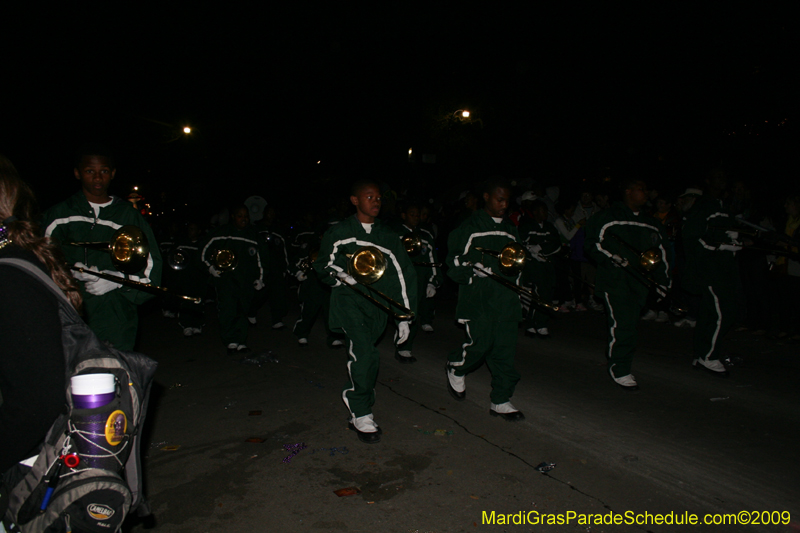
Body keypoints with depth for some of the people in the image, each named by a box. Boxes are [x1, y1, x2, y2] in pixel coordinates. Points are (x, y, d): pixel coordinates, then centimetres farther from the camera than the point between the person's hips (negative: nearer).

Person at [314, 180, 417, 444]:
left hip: (377, 304, 4)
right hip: (349, 301, -3)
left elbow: (404, 274, 11)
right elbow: (322, 265, 12)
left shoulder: (388, 236, 10)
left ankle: (353, 398, 33)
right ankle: (361, 415, -4)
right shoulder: (339, 233, 3)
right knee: (364, 354, -19)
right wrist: (342, 276, -11)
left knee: (362, 357, 7)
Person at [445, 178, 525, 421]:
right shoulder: (470, 227, 1)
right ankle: (456, 368, 23)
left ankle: (501, 400, 12)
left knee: (505, 346, 1)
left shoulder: (511, 230, 19)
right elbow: (454, 259, -1)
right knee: (480, 343, -10)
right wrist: (474, 267, -17)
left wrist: (514, 283, 17)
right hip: (477, 295, -5)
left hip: (505, 297, 5)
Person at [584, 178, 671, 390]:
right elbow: (593, 245, -3)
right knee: (622, 324, -13)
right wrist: (613, 258, -17)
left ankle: (617, 363, 23)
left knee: (630, 324, 8)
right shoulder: (608, 217, 1)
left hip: (640, 281, 6)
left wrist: (662, 282, 15)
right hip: (614, 281, -6)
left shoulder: (651, 224, 18)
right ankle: (619, 369, -1)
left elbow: (661, 253, 22)